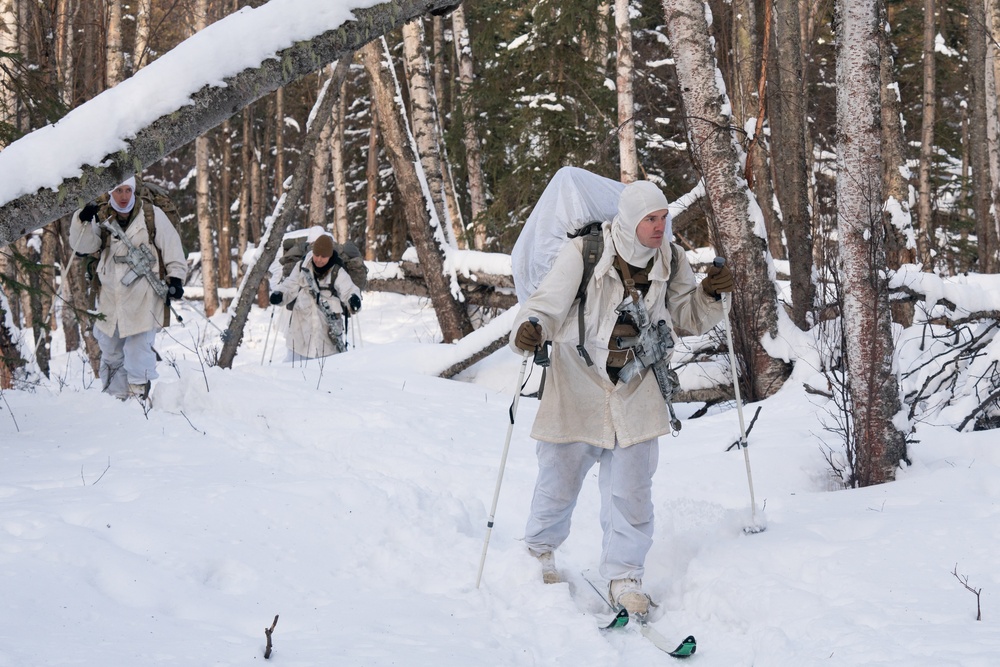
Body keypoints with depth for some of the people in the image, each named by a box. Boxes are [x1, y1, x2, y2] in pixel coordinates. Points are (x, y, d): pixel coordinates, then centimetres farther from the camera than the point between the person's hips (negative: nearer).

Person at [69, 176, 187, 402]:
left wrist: (175, 278, -5)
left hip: (142, 297, -4)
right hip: (111, 297, 5)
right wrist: (84, 221, -19)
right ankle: (116, 398, 23)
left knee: (137, 350, -12)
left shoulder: (152, 215, -2)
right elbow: (82, 247, -4)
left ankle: (138, 396, -5)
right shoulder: (102, 218, 6)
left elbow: (172, 247, 2)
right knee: (110, 352, 12)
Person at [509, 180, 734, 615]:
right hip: (577, 389, -2)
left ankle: (624, 578, 14)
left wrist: (710, 294, -13)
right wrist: (530, 329, -37)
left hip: (636, 396, 3)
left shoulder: (670, 262, -2)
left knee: (631, 491, 0)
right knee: (559, 481, 11)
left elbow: (688, 318, 8)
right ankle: (539, 550, 39)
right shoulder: (583, 254, -16)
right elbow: (548, 304, -16)